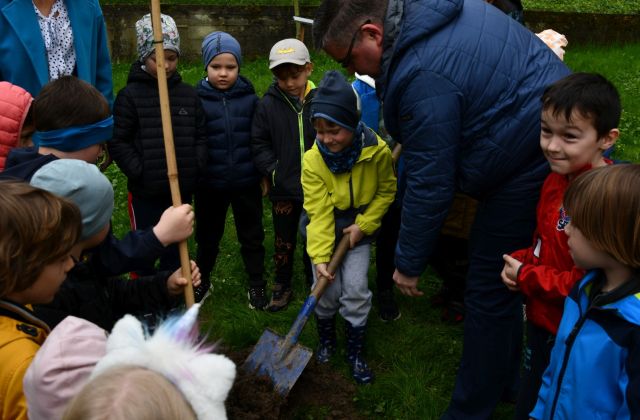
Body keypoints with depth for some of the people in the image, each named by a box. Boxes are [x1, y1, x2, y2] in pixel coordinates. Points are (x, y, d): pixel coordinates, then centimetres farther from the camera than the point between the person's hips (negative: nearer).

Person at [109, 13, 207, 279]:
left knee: (174, 247, 18)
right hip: (145, 191, -3)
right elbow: (118, 141, -8)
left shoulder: (189, 95, 4)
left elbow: (199, 137, 8)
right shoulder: (130, 95, -7)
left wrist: (196, 168, -5)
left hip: (181, 189, 3)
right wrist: (139, 172, -16)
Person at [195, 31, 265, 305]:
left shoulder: (249, 98, -4)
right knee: (208, 235, 19)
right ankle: (202, 280, 39)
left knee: (252, 235, 14)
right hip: (210, 183, 0)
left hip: (246, 182, 1)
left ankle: (257, 283, 31)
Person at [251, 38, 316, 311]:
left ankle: (314, 283, 35)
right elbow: (259, 143, -1)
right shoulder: (268, 104, -6)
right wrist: (272, 170, -11)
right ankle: (282, 285, 33)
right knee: (283, 240, 16)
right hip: (283, 188, 1)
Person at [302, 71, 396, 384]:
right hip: (324, 229, 0)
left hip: (358, 228, 0)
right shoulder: (313, 160, -21)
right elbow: (319, 213, -21)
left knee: (356, 290, -4)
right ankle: (326, 340, 27)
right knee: (328, 291, -1)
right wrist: (319, 257, -26)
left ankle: (355, 352, 16)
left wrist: (363, 225, -12)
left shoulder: (377, 151, -21)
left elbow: (387, 191, -4)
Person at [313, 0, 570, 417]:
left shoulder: (423, 76, -27)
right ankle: (504, 381, 40)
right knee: (502, 277, 21)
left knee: (489, 290, 0)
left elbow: (430, 185, -22)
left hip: (534, 165, -10)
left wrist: (409, 262, -9)